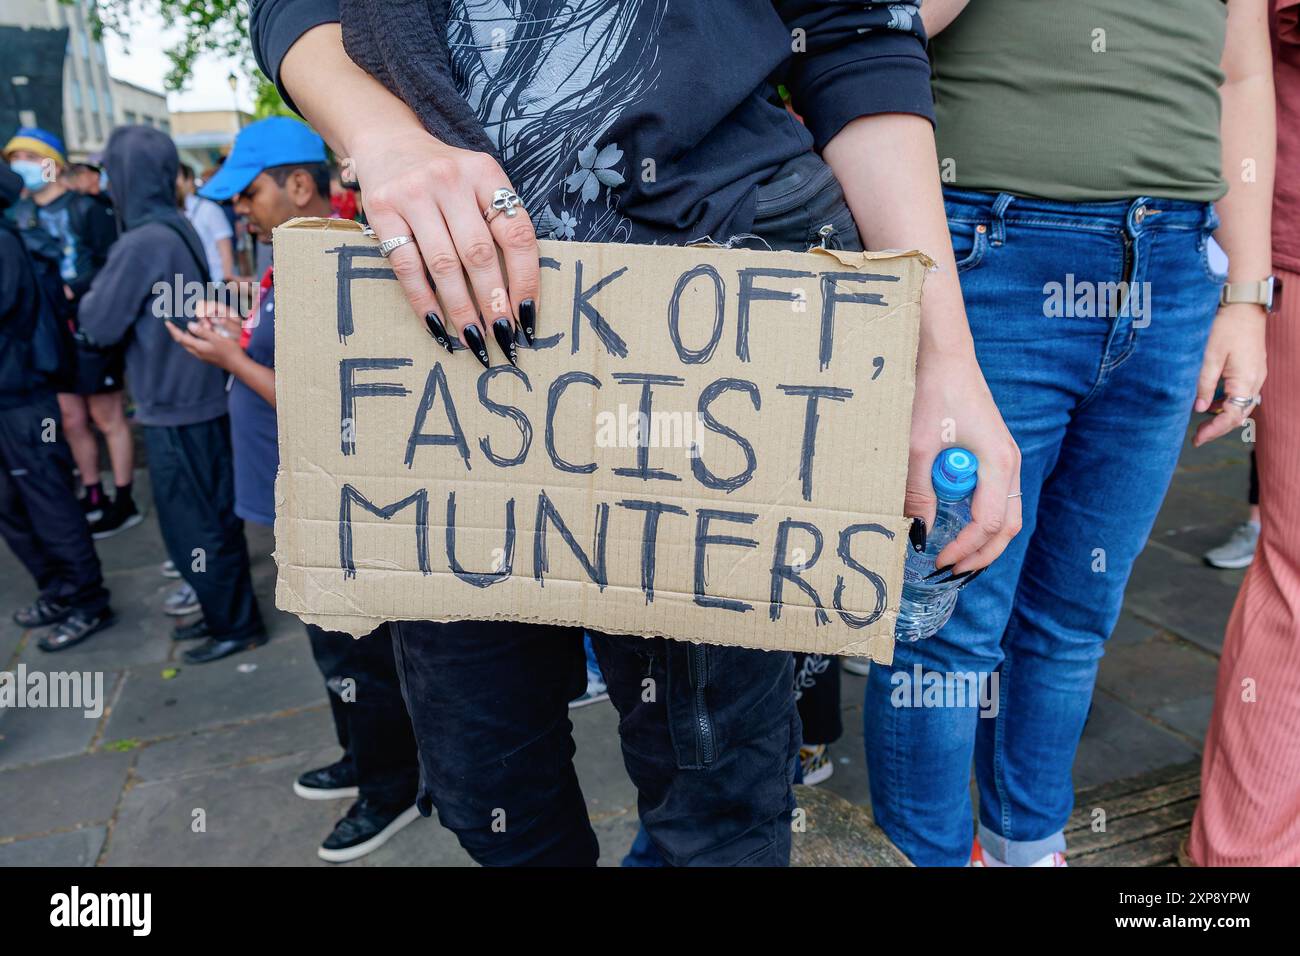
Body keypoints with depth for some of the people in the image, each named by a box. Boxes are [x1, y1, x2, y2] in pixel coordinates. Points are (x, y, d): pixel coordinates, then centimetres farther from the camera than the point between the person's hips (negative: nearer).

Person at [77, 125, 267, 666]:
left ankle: (236, 626, 16)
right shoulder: (179, 230, 7)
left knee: (194, 525, 4)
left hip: (175, 408, -8)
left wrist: (91, 294, 6)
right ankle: (223, 612, 32)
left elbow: (99, 325, -12)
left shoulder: (143, 243, -19)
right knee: (210, 518, 18)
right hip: (201, 397, 8)